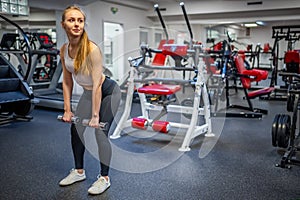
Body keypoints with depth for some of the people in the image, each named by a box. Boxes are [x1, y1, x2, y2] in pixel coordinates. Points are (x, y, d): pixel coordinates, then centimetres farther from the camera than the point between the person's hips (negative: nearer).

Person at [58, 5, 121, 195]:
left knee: (101, 132, -9)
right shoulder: (64, 50, -9)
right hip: (88, 93, 7)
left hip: (108, 91, -7)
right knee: (76, 128, 7)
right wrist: (67, 110, 0)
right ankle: (79, 171, 27)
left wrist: (95, 116, -26)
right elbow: (67, 81, -1)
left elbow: (97, 85, -28)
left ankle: (104, 178, 9)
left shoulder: (92, 49, -29)